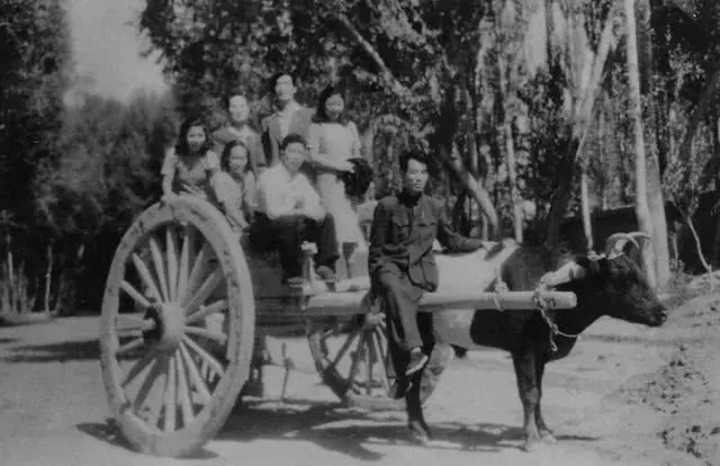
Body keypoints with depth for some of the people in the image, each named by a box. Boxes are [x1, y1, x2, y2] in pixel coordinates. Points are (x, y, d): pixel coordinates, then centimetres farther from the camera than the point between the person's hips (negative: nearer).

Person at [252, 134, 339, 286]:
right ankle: (292, 274, -26)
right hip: (265, 229, -7)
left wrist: (318, 211, -21)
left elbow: (316, 206, 4)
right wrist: (303, 212, -21)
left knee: (327, 219, -5)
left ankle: (325, 266, -12)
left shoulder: (301, 179, 9)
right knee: (293, 221, -37)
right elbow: (272, 211, -24)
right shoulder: (269, 176, -13)